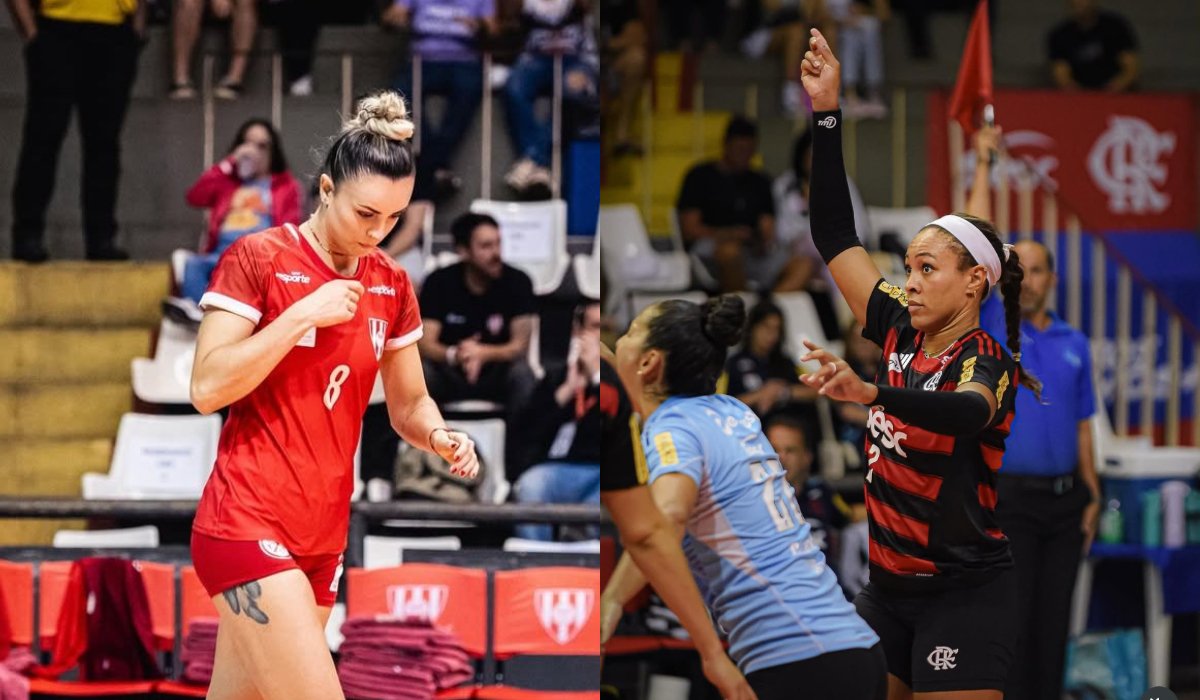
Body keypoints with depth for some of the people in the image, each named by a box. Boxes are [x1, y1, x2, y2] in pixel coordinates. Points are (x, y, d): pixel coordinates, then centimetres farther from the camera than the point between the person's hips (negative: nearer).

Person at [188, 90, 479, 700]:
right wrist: (303, 314, -18)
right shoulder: (258, 259, -8)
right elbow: (206, 388, -13)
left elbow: (408, 403, 18)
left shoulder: (391, 286, 9)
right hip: (246, 527, -6)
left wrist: (439, 437, -5)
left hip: (322, 536, 6)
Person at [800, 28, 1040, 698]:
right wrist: (827, 115, 1)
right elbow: (837, 237, 8)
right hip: (887, 589, 7)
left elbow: (968, 414, -38)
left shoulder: (988, 362, -14)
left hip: (962, 597, -7)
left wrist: (868, 391, -56)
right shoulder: (901, 332, 5)